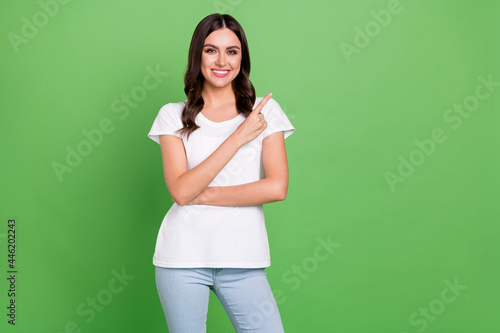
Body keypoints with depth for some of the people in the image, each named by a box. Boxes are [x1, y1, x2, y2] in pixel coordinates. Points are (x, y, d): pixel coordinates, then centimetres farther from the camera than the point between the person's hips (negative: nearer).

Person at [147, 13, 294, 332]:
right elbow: (181, 191, -11)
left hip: (243, 260, 0)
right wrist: (239, 136, -12)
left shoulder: (265, 110, 3)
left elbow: (276, 187, -7)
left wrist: (203, 195, -10)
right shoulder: (173, 116, 3)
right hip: (183, 258, 0)